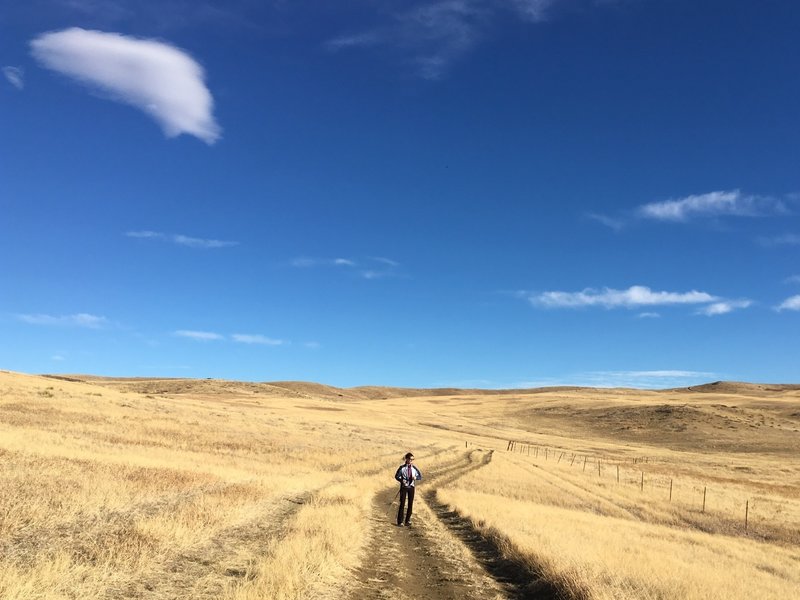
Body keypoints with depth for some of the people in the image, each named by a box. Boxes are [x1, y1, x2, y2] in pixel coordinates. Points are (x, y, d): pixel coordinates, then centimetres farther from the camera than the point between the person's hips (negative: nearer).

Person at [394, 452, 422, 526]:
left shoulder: (414, 468, 3)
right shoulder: (402, 467, -6)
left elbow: (420, 476, 9)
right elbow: (396, 476, -2)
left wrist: (416, 478, -13)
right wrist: (402, 480, -20)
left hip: (411, 487, 3)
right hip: (404, 487, -3)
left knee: (410, 504, 5)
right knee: (402, 504, -3)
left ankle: (407, 521, 16)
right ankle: (400, 521, 4)